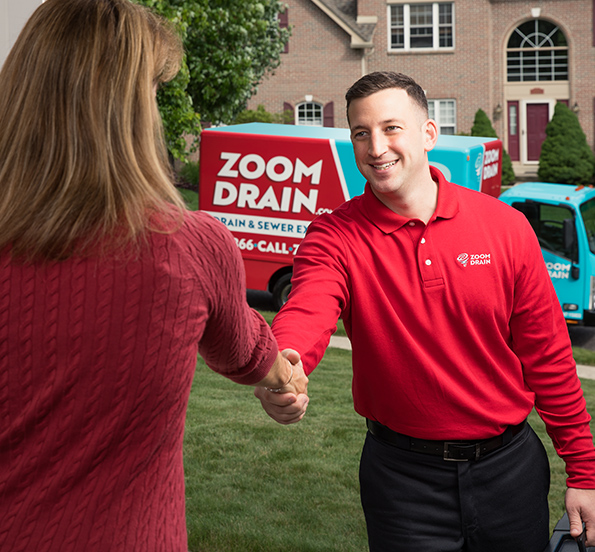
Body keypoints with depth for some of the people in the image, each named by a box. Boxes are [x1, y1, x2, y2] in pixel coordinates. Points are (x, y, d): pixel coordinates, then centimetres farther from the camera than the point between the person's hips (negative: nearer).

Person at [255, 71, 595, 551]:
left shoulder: (505, 227, -5)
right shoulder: (335, 238, -9)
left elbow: (548, 357, -1)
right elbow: (306, 313, -30)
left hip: (509, 463, 2)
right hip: (404, 474, -1)